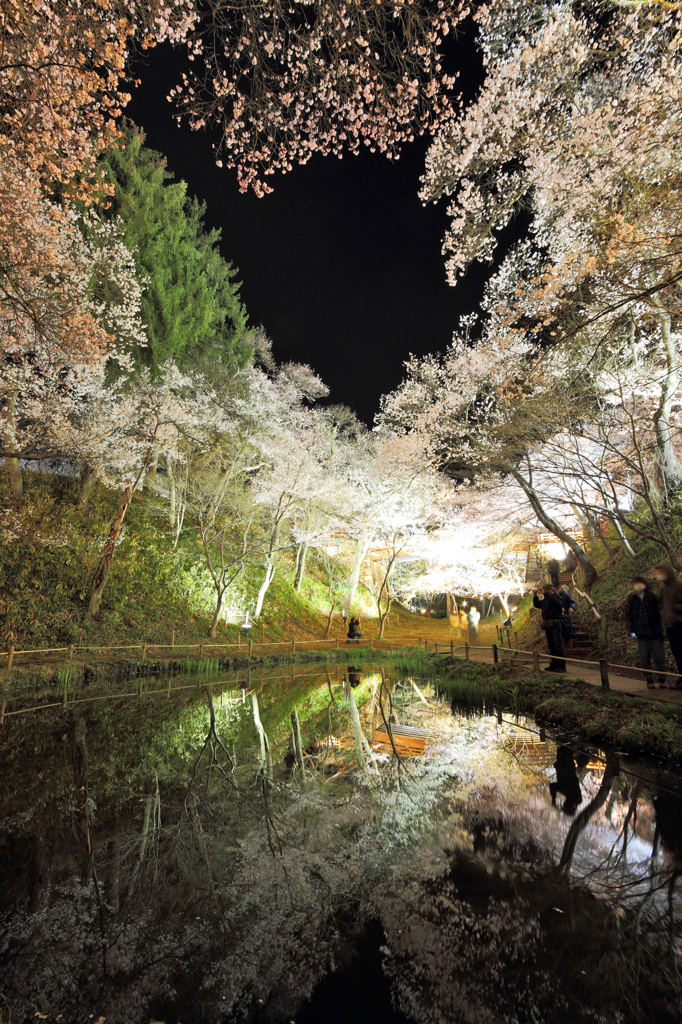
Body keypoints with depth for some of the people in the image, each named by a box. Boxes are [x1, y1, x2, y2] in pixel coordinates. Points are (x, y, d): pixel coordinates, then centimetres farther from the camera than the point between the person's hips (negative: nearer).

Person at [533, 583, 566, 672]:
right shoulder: (545, 599, 17)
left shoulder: (556, 597, -5)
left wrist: (544, 593, -17)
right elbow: (536, 605, 17)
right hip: (547, 625, 8)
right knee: (551, 646, 11)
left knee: (558, 645, -7)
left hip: (555, 624, -8)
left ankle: (562, 666, -5)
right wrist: (535, 596, 5)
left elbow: (552, 600, -27)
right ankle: (554, 665, 17)